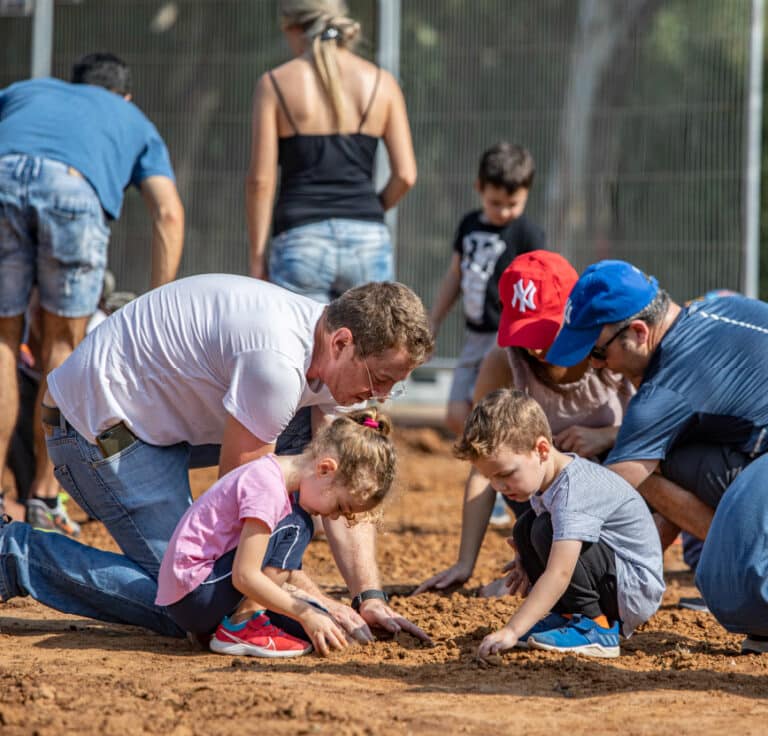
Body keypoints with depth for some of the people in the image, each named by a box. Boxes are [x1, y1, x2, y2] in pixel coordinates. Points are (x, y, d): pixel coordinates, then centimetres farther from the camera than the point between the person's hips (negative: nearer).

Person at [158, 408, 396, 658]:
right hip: (192, 596, -10)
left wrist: (325, 604, 13)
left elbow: (283, 569, 20)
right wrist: (306, 614, -19)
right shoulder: (267, 486, -20)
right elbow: (244, 576, -24)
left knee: (321, 627, 3)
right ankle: (239, 626, -17)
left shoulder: (269, 472, 11)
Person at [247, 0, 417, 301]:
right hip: (368, 239, 2)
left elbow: (260, 179, -3)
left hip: (301, 242, -2)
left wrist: (257, 256, 3)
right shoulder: (380, 82, 6)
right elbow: (405, 175, 2)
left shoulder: (275, 84, 0)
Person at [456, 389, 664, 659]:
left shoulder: (573, 491, -27)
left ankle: (595, 628, -16)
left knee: (546, 531, -26)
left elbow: (559, 574, -37)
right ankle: (568, 615, 7)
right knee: (526, 528, 9)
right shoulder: (545, 474, 3)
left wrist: (511, 631, -42)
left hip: (638, 592, -10)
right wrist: (528, 560, 4)